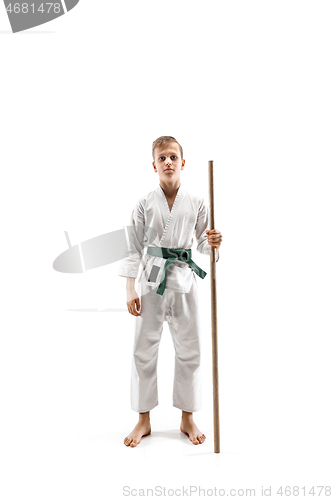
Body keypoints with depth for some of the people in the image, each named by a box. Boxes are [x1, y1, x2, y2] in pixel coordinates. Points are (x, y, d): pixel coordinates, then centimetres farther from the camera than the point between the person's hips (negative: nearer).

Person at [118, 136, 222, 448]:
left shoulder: (196, 204, 2)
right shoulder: (145, 204, 0)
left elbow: (203, 243, 8)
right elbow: (134, 247, 0)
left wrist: (213, 243, -16)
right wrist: (130, 288, -5)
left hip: (184, 280, 1)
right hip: (152, 281, -1)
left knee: (188, 350, 8)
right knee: (144, 349, 6)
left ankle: (187, 418, 28)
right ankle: (144, 420, 25)